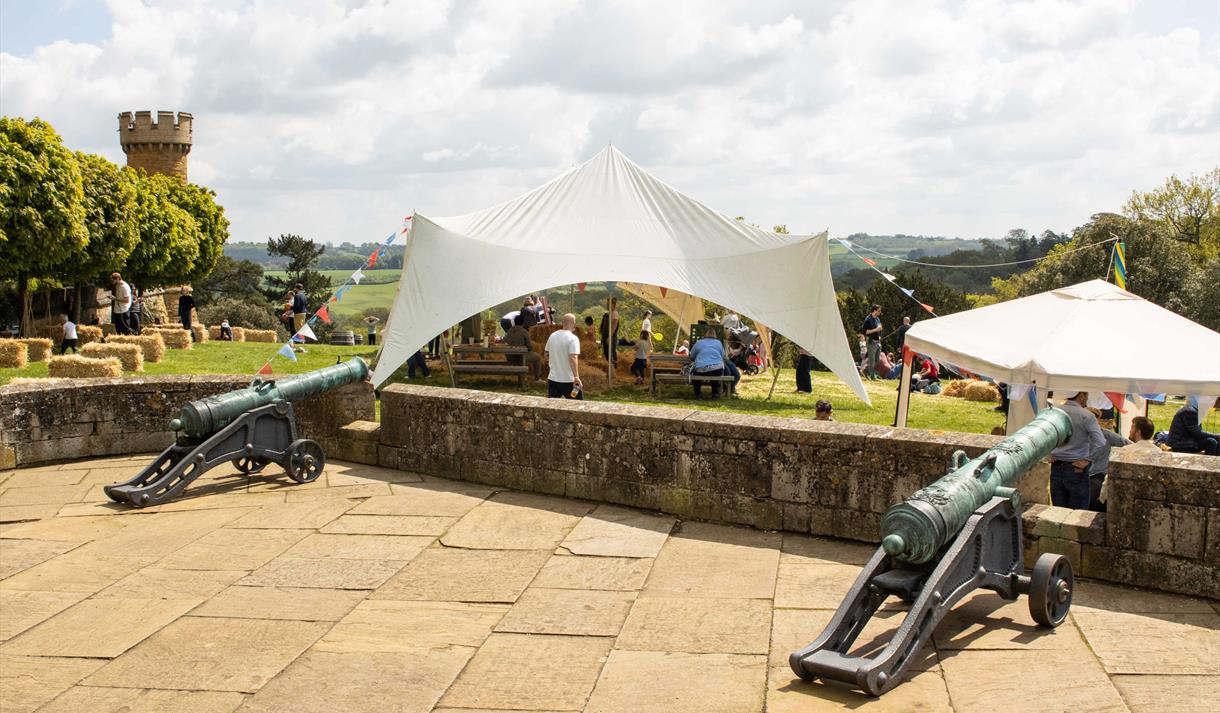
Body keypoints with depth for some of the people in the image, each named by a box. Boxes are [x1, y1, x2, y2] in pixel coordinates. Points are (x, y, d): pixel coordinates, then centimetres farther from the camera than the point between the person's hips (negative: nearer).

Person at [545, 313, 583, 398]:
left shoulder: (552, 336, 6)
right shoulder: (573, 338, -14)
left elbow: (547, 355, 17)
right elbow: (573, 358, -25)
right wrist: (576, 377, -26)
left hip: (552, 378, 5)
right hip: (568, 380, -5)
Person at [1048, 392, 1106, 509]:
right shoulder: (1086, 416, -11)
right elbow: (1100, 442, -20)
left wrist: (1049, 454, 8)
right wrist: (1087, 460, -10)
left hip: (1056, 468, 4)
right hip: (1077, 470, -4)